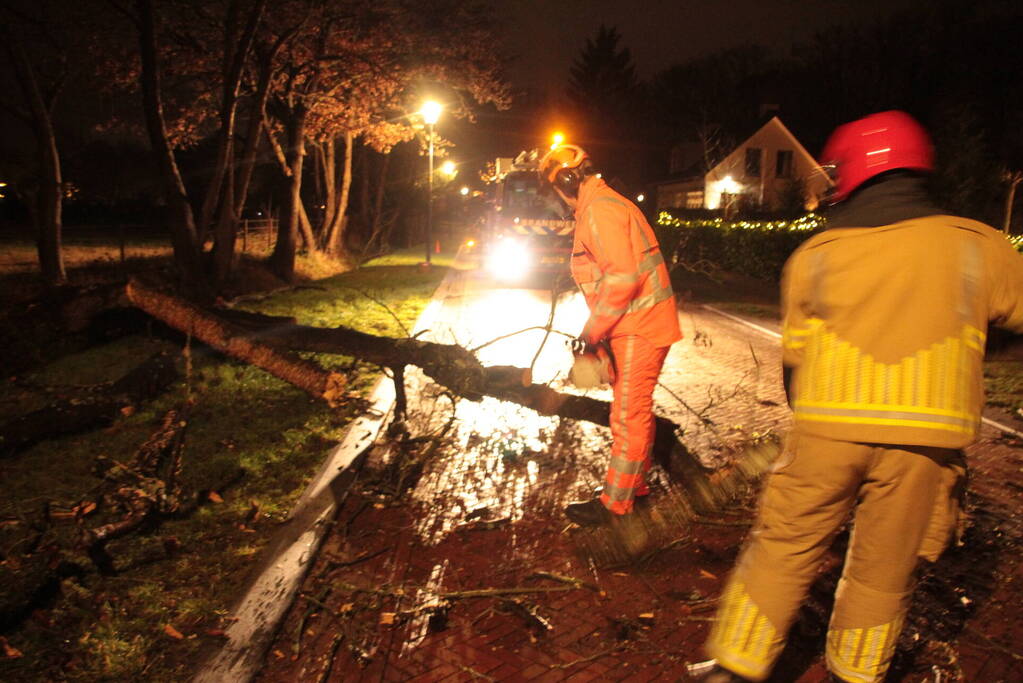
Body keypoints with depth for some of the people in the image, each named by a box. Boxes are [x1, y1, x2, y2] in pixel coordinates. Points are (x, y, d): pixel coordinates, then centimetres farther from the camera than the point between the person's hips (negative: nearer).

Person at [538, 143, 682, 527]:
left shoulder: (599, 210, -16)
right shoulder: (604, 205, 18)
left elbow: (623, 277, -26)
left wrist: (593, 330, -17)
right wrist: (600, 329, 17)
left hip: (639, 328, -11)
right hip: (636, 326, 11)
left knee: (629, 415, -2)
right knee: (634, 410, 18)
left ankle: (615, 502, 8)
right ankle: (633, 484, 32)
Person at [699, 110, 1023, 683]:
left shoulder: (814, 255, 3)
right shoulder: (976, 246, 2)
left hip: (828, 430, 0)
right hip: (924, 439, 1)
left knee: (783, 550, 11)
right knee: (883, 571, 16)